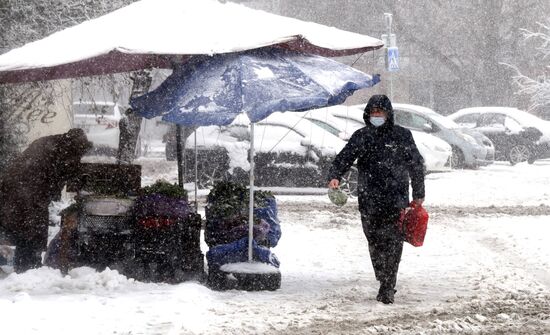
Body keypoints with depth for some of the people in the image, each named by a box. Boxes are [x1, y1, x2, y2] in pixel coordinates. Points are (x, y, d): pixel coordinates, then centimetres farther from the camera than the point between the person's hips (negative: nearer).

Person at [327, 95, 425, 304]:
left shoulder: (402, 136, 5)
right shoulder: (361, 136, 8)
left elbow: (416, 165, 11)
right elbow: (344, 157, -2)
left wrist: (418, 195, 11)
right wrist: (334, 176, -22)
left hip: (396, 198, -2)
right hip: (369, 200, 2)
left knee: (393, 242, -9)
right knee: (375, 242, 5)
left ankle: (387, 287, -7)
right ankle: (386, 285, 20)